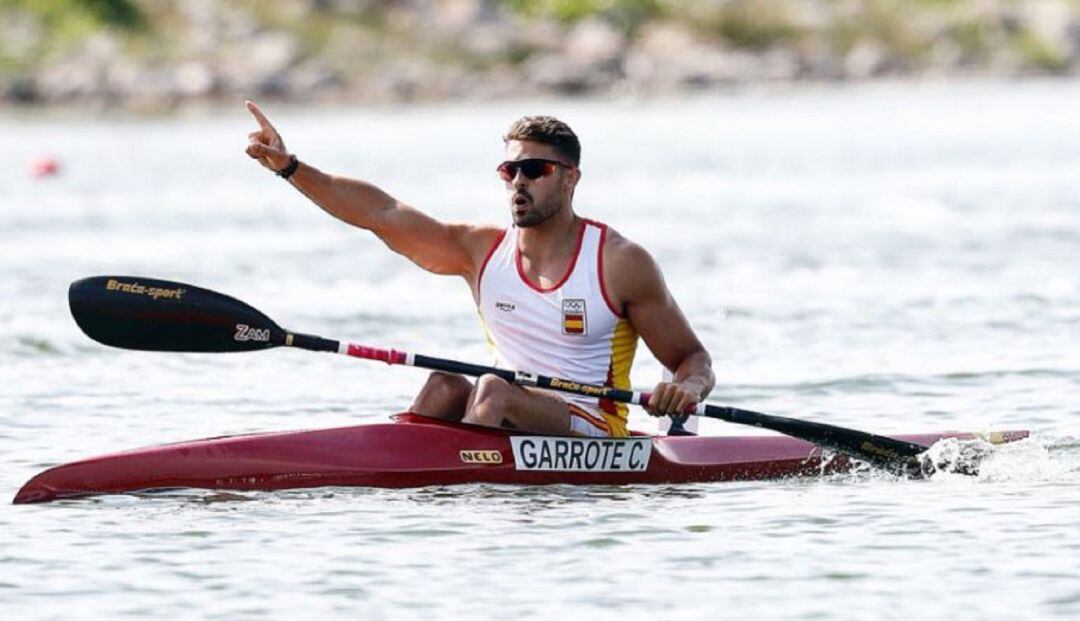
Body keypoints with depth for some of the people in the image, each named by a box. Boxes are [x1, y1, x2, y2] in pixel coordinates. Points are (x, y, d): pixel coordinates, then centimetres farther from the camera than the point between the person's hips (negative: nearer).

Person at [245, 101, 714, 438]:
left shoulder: (621, 262, -4)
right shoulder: (481, 250, 7)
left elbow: (695, 360, 1)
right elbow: (381, 213, 0)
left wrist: (686, 387, -23)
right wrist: (289, 166, -8)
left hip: (594, 437, -4)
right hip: (514, 424, 4)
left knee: (493, 390, -29)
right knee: (446, 386, -23)